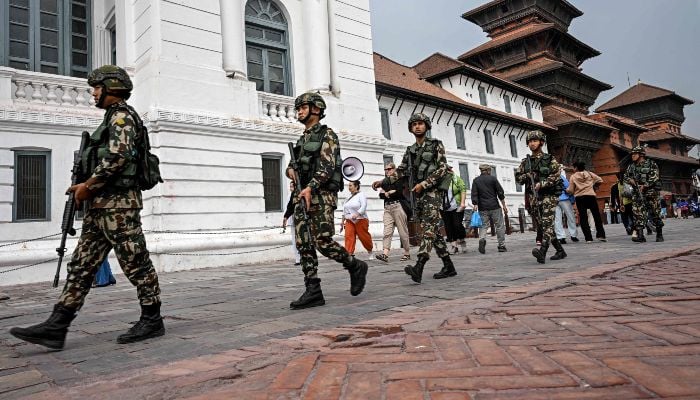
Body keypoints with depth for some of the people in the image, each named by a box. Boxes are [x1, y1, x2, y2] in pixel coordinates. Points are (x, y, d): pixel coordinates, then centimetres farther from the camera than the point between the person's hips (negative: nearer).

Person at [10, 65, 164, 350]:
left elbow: (117, 157, -21)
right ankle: (56, 327, 7)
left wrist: (87, 185, -12)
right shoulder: (112, 119, 25)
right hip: (101, 204, 10)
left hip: (118, 203, -10)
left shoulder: (122, 116, -7)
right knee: (81, 264, 5)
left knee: (136, 262, -4)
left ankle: (152, 321, 5)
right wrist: (87, 187, 13)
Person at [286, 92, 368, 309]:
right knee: (304, 244, -1)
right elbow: (292, 164, 27)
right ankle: (313, 292, 1)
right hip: (302, 196, 8)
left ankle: (356, 267, 10)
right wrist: (290, 170, 3)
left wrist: (310, 187, -25)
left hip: (321, 195, -8)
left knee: (323, 241, -13)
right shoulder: (302, 139, 22)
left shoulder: (327, 135, -2)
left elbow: (328, 167, -13)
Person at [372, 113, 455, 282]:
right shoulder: (410, 150, 17)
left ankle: (418, 268, -32)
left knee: (428, 229, -18)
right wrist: (383, 182, 4)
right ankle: (448, 267, 15)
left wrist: (423, 184, -15)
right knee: (432, 231, 7)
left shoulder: (436, 145, 2)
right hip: (418, 194, 6)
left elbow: (442, 169, -7)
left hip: (432, 191, -6)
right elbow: (401, 171, 17)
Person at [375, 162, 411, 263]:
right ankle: (385, 254, -17)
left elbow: (399, 192, -15)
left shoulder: (399, 179, -2)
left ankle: (407, 253, 14)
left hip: (398, 206, -5)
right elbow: (381, 195, 11)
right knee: (387, 231, -8)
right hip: (387, 207, 5)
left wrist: (387, 193, -2)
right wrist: (391, 192, -6)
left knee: (403, 232, 1)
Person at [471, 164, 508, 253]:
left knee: (483, 225, 5)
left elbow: (474, 195, -1)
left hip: (482, 208, 2)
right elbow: (500, 193, 1)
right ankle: (501, 246, 7)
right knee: (500, 226, 7)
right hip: (494, 207, -2)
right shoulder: (493, 178, 2)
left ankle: (482, 239, -24)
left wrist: (475, 206, -2)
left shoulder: (476, 180, 7)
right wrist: (504, 205, 6)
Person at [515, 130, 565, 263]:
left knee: (547, 223, -18)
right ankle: (560, 251, 20)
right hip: (534, 197, 5)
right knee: (543, 226, 8)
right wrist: (527, 176, -9)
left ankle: (542, 252, -32)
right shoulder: (525, 161, 11)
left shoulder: (550, 159, -1)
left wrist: (541, 184, -22)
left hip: (549, 195, -5)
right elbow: (518, 178, 11)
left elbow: (556, 176, -10)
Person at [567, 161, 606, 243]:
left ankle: (588, 238, -4)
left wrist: (566, 190, 21)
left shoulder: (573, 177, 3)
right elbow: (600, 180, 5)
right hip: (591, 196, 2)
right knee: (597, 216, 10)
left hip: (579, 198, -1)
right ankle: (601, 235, 4)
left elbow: (570, 191, 0)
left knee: (583, 218, 0)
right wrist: (594, 186, 20)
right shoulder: (589, 174, 9)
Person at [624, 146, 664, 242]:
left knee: (655, 214, 2)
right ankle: (640, 235, -10)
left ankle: (659, 234, 15)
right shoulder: (631, 167, 14)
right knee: (638, 214, -8)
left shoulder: (651, 164, 0)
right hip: (637, 194, 4)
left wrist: (645, 185, -21)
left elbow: (654, 177, -10)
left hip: (651, 193, -4)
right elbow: (625, 176, 23)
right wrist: (630, 180, 1)